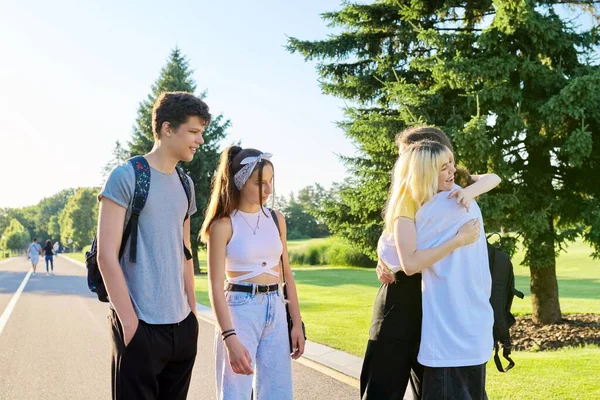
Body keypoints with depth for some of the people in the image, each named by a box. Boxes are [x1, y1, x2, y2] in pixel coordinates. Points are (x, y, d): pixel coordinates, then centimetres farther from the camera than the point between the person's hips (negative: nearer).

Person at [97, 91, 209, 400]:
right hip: (141, 325, -6)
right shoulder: (126, 177, -8)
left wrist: (192, 310, 13)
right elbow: (107, 255, -12)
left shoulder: (185, 184, 12)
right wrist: (129, 321, -14)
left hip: (183, 325, 6)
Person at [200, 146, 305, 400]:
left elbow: (286, 274, 13)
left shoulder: (276, 219, 7)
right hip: (239, 310, -5)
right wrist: (230, 338, -21)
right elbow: (216, 286, -12)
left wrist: (297, 323, 10)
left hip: (276, 311, 5)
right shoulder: (224, 225, -9)